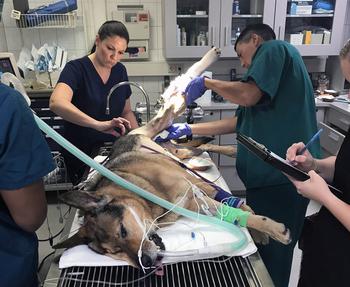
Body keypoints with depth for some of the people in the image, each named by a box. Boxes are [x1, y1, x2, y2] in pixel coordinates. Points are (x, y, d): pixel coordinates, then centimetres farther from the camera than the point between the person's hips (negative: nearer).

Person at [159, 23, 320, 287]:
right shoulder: (270, 68, 25)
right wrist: (187, 130, 18)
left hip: (281, 176, -9)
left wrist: (206, 83, -1)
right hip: (270, 175, 9)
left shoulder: (275, 49, -1)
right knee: (261, 250, 19)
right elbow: (238, 122, 21)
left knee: (271, 257, 4)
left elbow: (248, 95, -18)